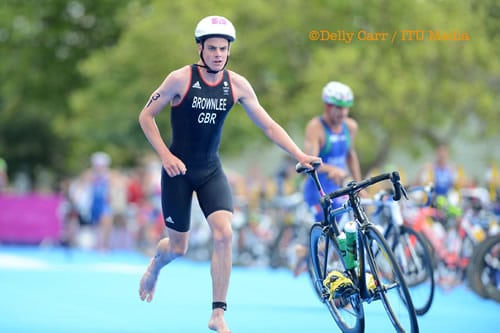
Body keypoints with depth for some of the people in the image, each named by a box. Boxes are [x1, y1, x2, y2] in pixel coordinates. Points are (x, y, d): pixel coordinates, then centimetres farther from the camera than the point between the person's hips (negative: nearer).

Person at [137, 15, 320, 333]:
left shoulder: (237, 84, -6)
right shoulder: (181, 79, -15)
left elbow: (269, 125, -4)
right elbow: (146, 116, -7)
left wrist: (300, 155, -15)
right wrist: (165, 155, -16)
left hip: (211, 170, 2)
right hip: (179, 170, -2)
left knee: (224, 233, -19)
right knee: (178, 247, 5)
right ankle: (155, 266, 44)